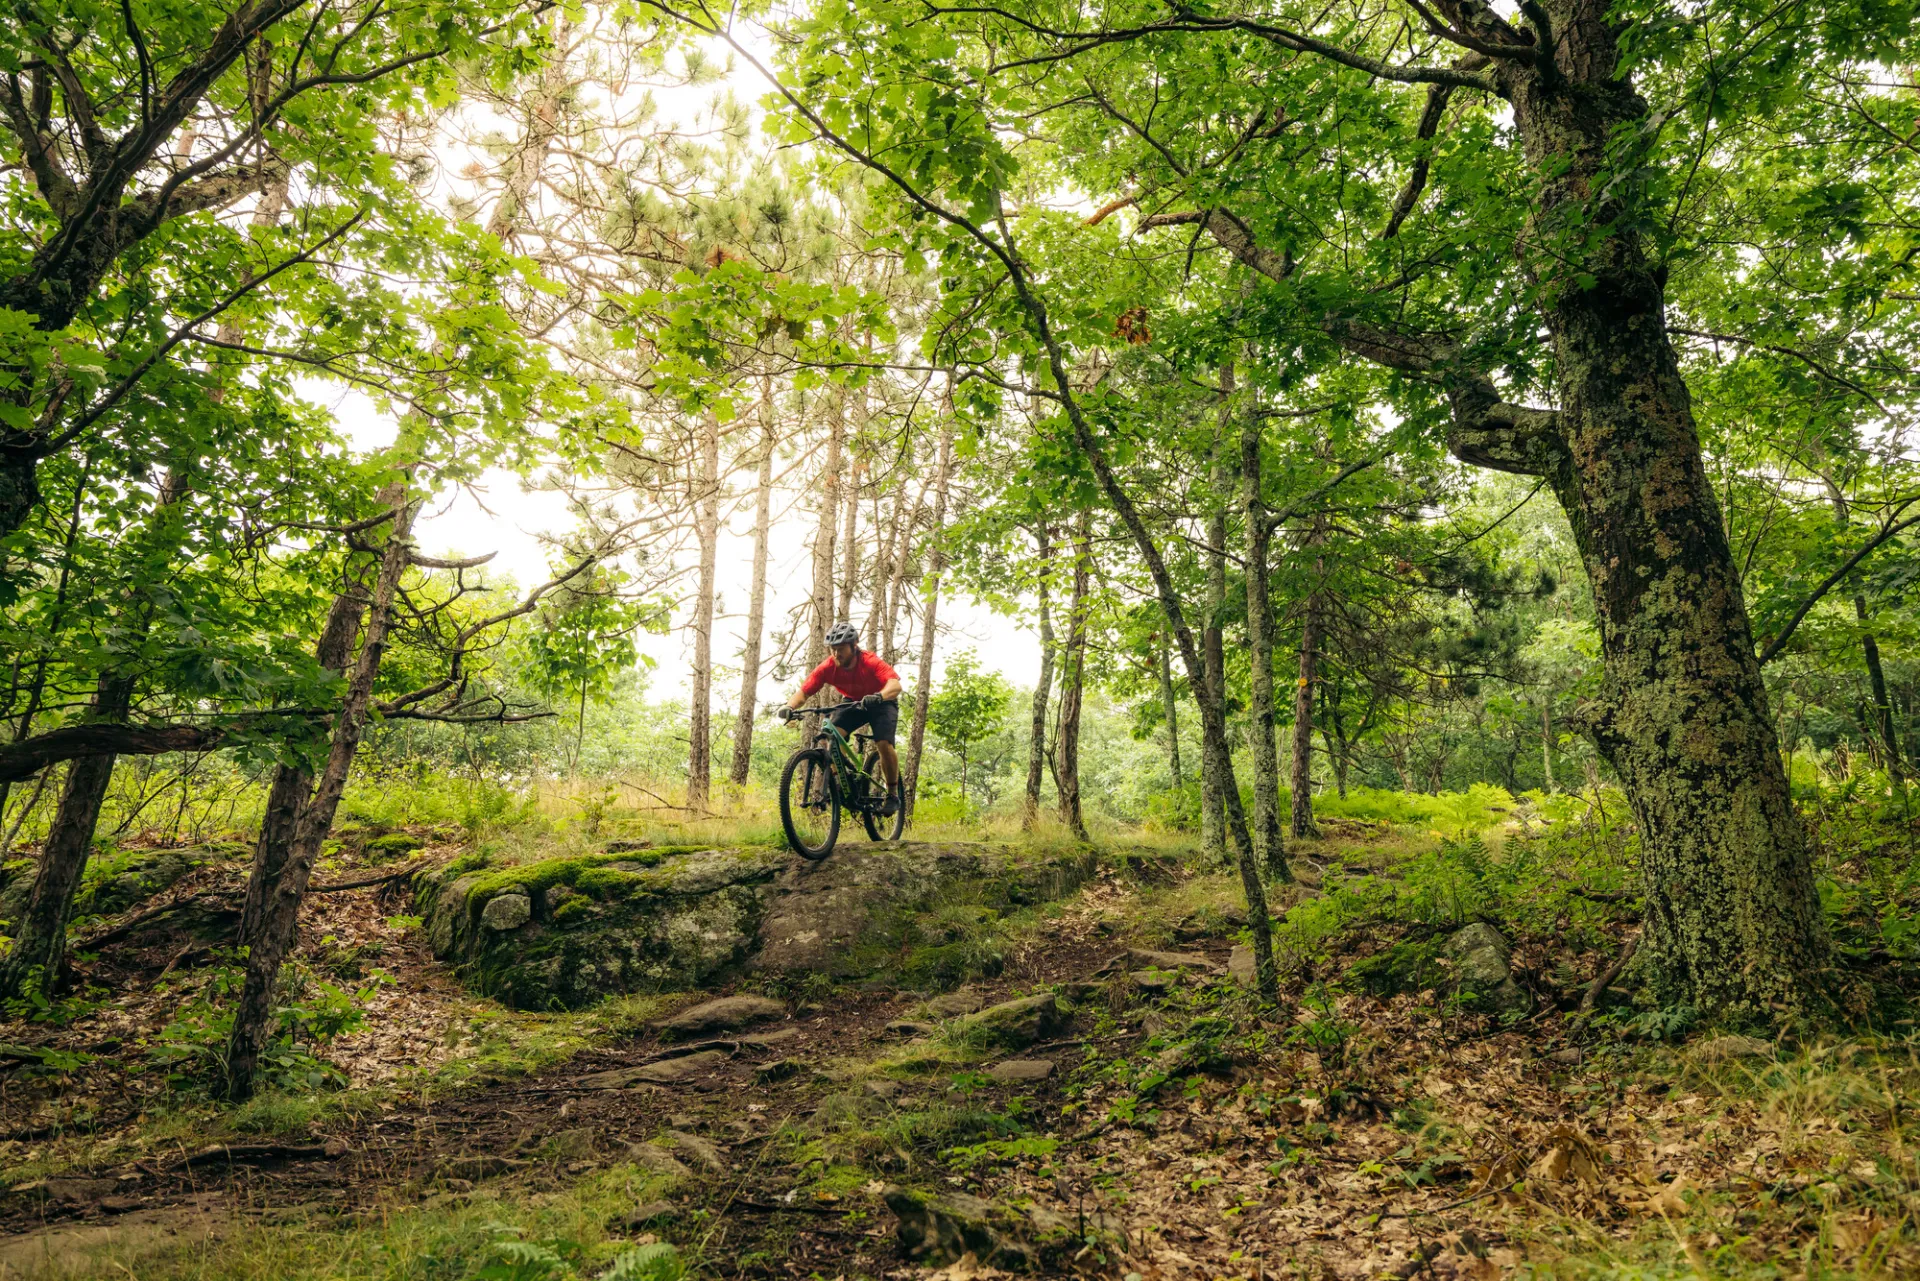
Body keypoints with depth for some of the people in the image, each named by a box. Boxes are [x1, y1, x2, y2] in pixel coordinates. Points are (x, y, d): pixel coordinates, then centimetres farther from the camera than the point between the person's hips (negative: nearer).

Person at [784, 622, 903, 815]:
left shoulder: (871, 662, -32)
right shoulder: (827, 668, -22)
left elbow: (895, 685, -46)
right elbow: (804, 691, -24)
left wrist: (878, 697, -67)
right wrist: (789, 707, -45)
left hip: (882, 704, -4)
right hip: (853, 703, 4)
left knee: (883, 744, -25)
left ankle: (893, 795, -6)